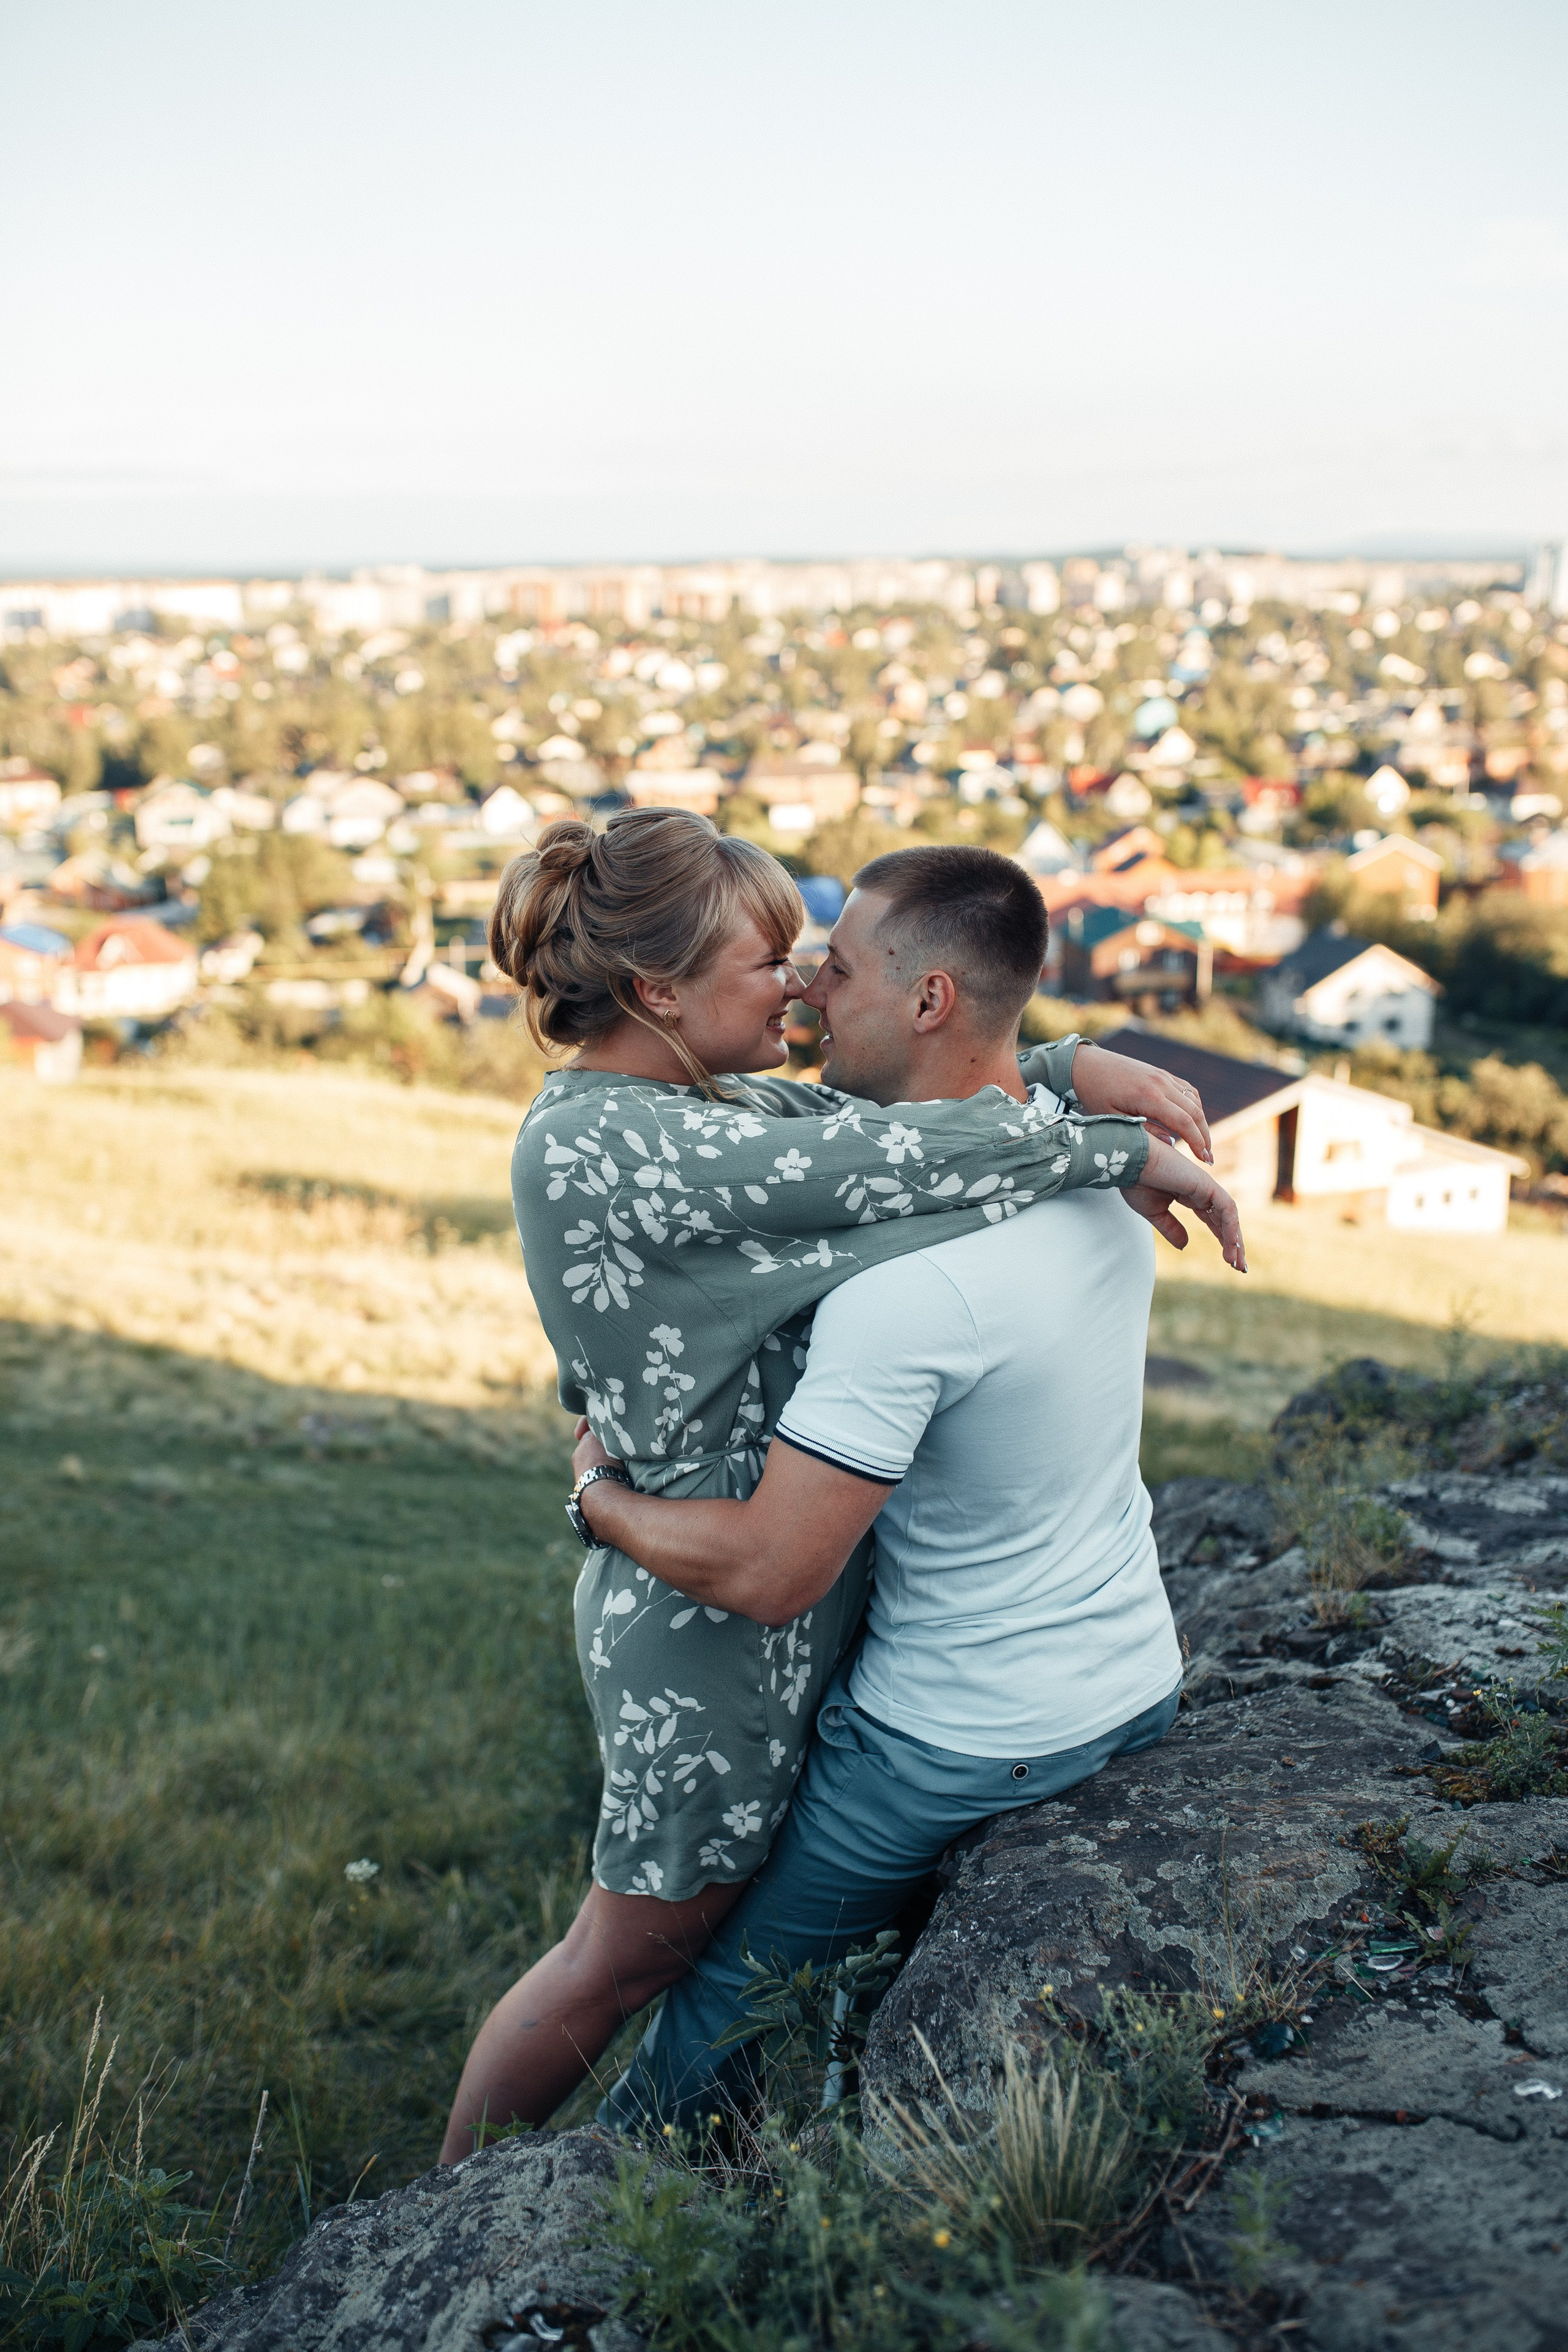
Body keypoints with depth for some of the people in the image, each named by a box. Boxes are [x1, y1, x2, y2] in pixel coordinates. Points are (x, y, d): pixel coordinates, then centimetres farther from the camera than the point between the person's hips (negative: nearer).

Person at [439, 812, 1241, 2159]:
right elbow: (873, 1165, -29)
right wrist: (1122, 1150, -20)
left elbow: (857, 1119, 6)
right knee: (635, 1949, 11)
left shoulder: (698, 1106, 5)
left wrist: (1072, 1067, -10)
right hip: (712, 1606, -9)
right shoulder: (593, 1143, -25)